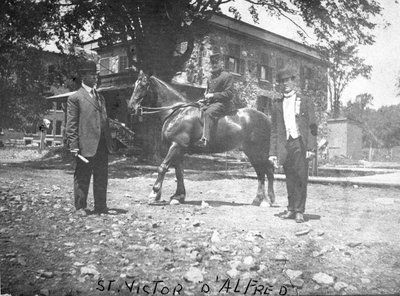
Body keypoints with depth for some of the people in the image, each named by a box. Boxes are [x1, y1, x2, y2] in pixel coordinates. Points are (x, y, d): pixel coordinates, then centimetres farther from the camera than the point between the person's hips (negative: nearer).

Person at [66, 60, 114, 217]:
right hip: (85, 145, -6)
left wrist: (109, 142, 15)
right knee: (82, 178, 3)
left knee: (101, 178, 9)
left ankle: (100, 206, 18)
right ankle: (80, 208, 13)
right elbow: (71, 124, -5)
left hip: (102, 146, 6)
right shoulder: (75, 98, -1)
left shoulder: (100, 97, 19)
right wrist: (73, 145, -12)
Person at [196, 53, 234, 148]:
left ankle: (206, 140, -44)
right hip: (209, 103, 9)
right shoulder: (211, 78, 22)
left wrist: (213, 95, -15)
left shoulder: (227, 76, -2)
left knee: (208, 113, -35)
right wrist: (204, 99, 8)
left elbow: (229, 94, -10)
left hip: (222, 103, -9)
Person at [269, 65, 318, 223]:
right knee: (290, 179, 5)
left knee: (301, 178, -4)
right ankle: (291, 209, 16)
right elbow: (274, 130, 14)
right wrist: (273, 152, 8)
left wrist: (311, 148, -10)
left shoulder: (306, 101, 7)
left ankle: (299, 211, 2)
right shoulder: (277, 104, 15)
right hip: (285, 145, 3)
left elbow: (312, 126, 1)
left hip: (300, 143, -3)